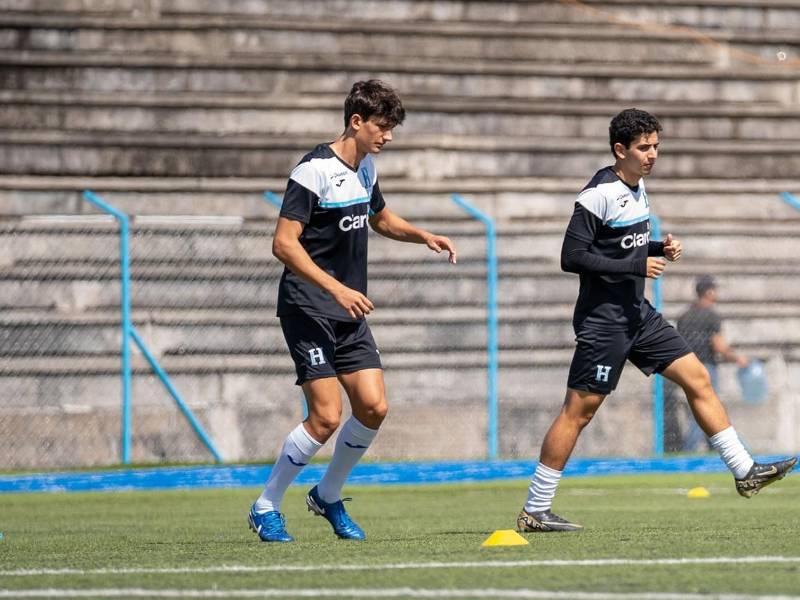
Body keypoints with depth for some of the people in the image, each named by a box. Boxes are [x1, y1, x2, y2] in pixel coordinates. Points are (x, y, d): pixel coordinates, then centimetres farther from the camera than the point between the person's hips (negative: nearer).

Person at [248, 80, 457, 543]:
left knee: (374, 407, -2)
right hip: (309, 312, -8)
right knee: (327, 417, -13)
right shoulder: (316, 171, -15)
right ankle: (266, 509, 2)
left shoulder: (366, 168, 11)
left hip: (350, 314, 8)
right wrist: (336, 288, -28)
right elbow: (284, 244, -21)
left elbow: (380, 217, 32)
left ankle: (329, 496, 19)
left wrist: (424, 236, 13)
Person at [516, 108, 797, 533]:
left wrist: (659, 250, 4)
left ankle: (744, 471, 11)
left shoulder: (637, 186, 11)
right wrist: (638, 265, -21)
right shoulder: (599, 194, -17)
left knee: (697, 377, 5)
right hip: (603, 319, -9)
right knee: (579, 409, -6)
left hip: (637, 315, 9)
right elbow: (572, 257, -21)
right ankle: (534, 512, -1)